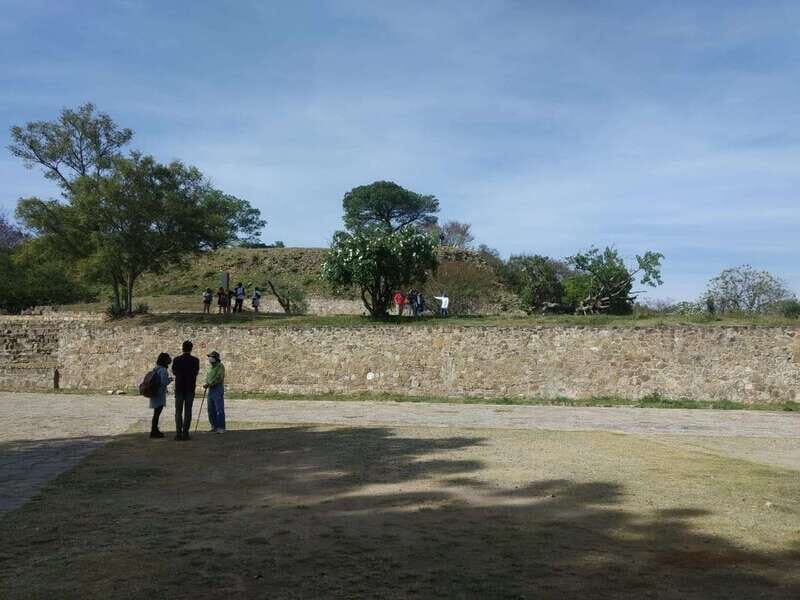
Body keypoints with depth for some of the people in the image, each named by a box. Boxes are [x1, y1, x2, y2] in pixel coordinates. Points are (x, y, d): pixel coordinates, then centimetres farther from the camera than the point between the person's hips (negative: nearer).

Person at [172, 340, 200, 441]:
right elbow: (196, 372, 4)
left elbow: (174, 372, 10)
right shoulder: (195, 360, -5)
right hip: (190, 388, 0)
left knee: (178, 411, 6)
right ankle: (185, 433, 0)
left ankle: (178, 433, 0)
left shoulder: (177, 360, -3)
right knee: (188, 411, 3)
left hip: (179, 388, 0)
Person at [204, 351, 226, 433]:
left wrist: (209, 384, -16)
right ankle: (214, 426, 18)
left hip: (218, 389, -9)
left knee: (219, 409, -8)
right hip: (211, 389, 9)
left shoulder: (220, 366, -8)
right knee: (211, 409, 10)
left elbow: (218, 378, -18)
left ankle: (221, 428, -6)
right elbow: (208, 376, 23)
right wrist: (207, 384, 3)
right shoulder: (211, 367, 19)